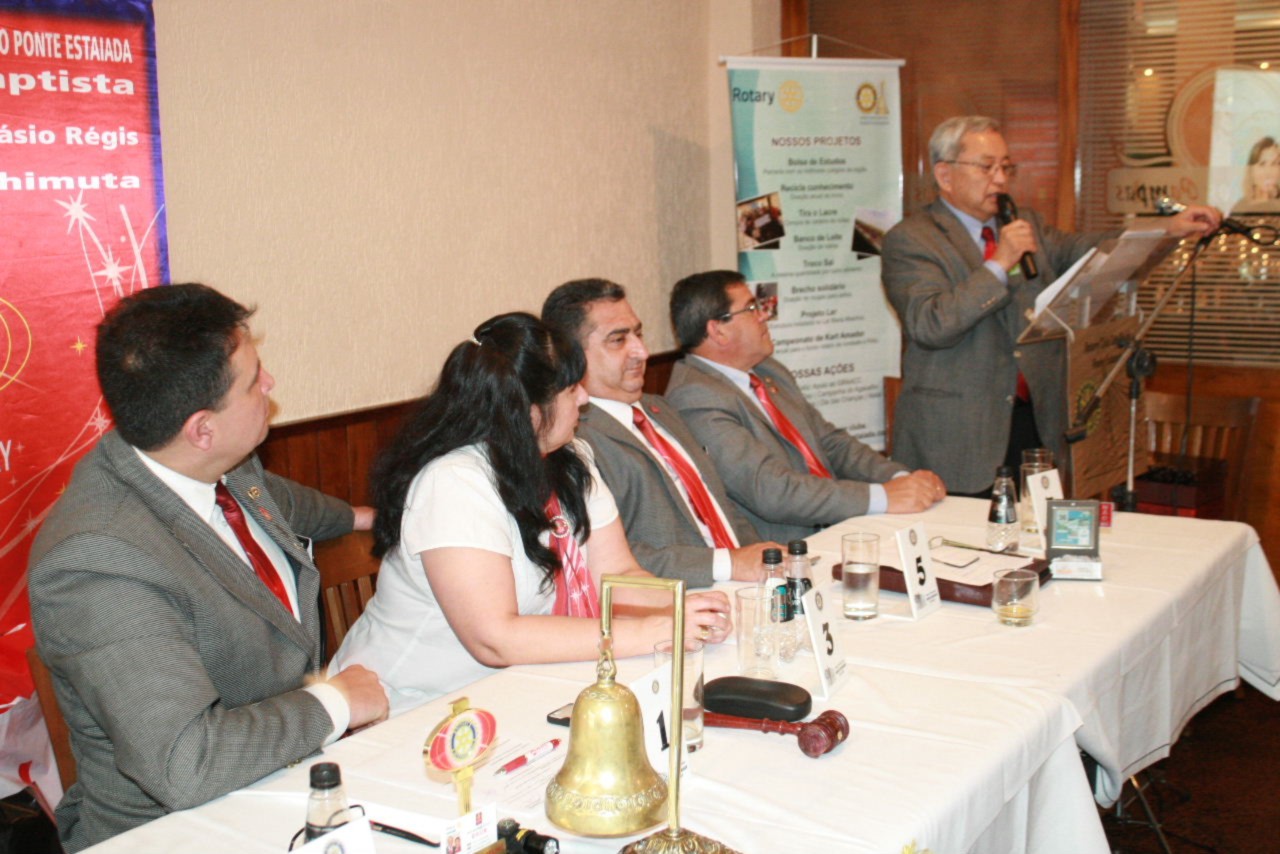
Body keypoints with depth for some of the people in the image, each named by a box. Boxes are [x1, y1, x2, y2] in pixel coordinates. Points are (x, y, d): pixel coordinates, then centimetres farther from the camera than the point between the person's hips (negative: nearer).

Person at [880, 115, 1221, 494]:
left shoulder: (1026, 225, 17)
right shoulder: (909, 239, -5)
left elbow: (1080, 252, 3)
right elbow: (929, 326, -18)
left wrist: (1169, 230, -8)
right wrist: (999, 265, -19)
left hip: (1036, 421, 6)